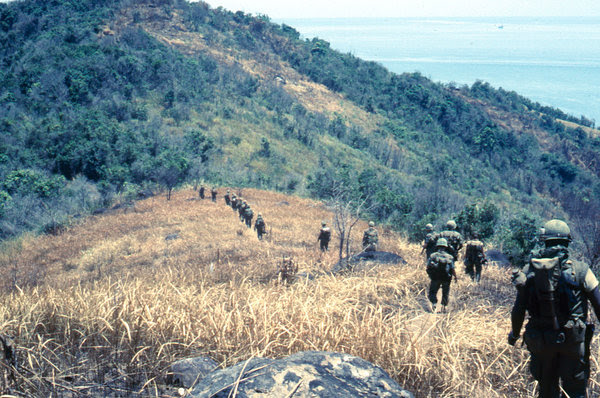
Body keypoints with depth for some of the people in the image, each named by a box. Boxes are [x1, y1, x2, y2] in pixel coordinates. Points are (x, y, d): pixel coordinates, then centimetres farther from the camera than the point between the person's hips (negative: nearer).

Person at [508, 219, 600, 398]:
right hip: (573, 340, -2)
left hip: (540, 341, 3)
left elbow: (518, 309, 2)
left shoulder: (528, 270, -2)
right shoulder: (580, 269, -9)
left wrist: (515, 333, 18)